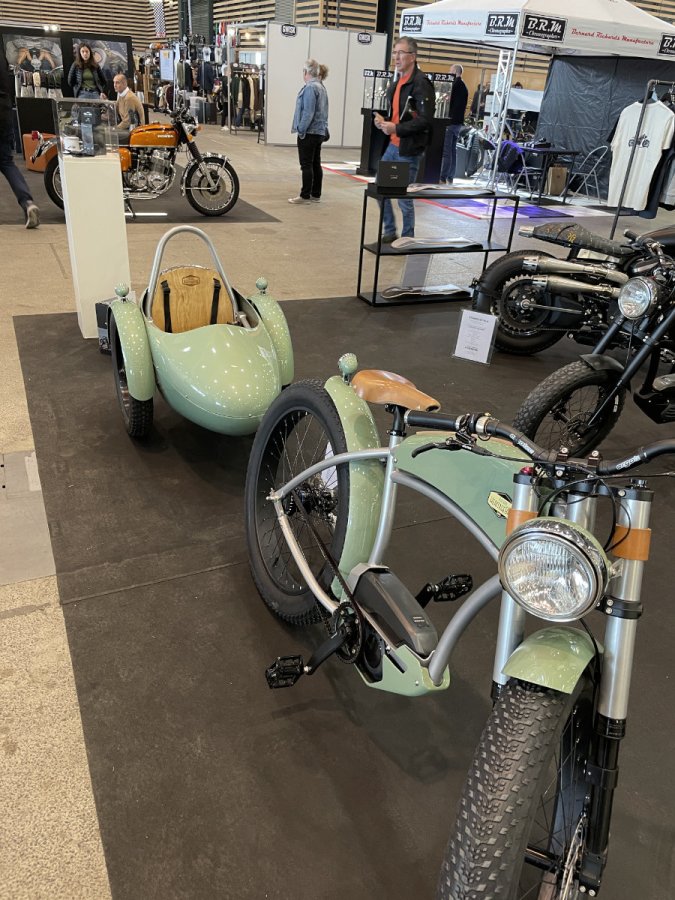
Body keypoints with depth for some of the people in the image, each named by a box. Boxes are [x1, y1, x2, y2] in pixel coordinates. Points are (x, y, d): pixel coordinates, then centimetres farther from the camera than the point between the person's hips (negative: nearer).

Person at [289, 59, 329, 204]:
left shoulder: (310, 87, -14)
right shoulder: (321, 87, 15)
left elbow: (308, 112, -19)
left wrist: (301, 130, -14)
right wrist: (323, 128, 18)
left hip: (309, 132, -9)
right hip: (319, 132, 9)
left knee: (307, 165, -5)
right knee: (315, 164, 10)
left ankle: (305, 196, -3)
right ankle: (315, 194, 14)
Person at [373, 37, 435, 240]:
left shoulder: (421, 83, -13)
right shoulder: (396, 83, 14)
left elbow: (425, 119, -20)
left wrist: (396, 129, -23)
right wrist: (383, 121, 3)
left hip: (409, 149, -9)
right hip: (393, 145, 9)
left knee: (404, 197, -1)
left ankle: (407, 239, 15)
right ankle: (389, 232, 27)